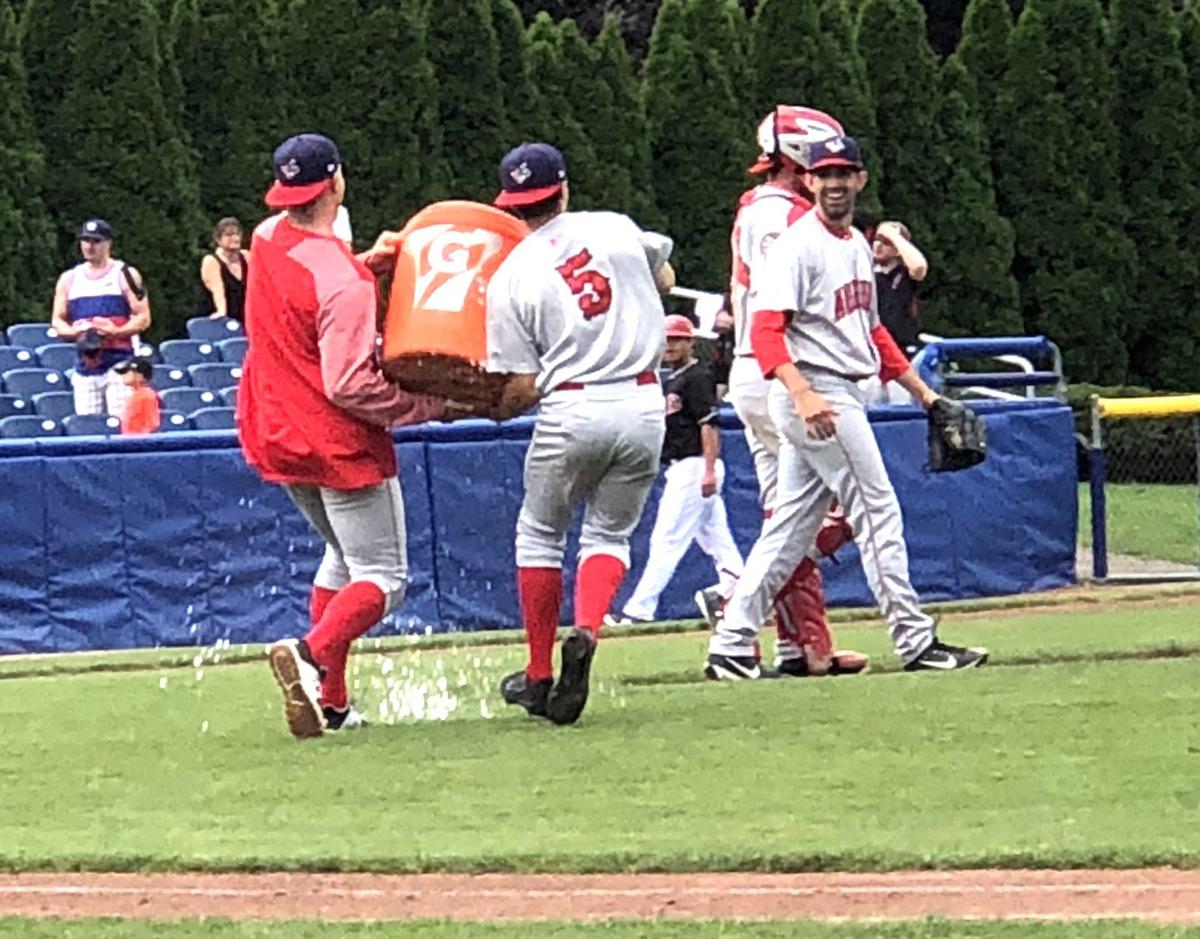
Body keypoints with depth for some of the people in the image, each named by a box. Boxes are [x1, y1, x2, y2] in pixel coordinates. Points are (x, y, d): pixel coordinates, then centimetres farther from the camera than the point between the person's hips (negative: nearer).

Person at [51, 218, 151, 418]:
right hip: (85, 369, 4)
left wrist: (117, 332, -19)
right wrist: (74, 331, -7)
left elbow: (143, 318, -2)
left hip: (120, 363, -4)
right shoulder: (69, 279, 14)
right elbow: (57, 321, 15)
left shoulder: (125, 275, 3)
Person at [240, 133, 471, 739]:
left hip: (276, 436, 8)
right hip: (339, 443, -8)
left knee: (343, 557, 24)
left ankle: (331, 702, 17)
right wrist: (432, 406, -20)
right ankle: (312, 654, -29)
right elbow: (350, 386, -27)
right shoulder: (342, 283, -24)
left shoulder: (267, 240, 0)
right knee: (381, 578, -1)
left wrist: (370, 262, 5)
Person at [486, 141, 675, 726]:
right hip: (642, 403, 2)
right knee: (610, 533, 15)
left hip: (570, 411, -2)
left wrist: (492, 412, 16)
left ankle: (538, 675, 17)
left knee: (539, 534, 17)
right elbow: (664, 278, 26)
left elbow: (523, 387, -4)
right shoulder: (617, 229, 4)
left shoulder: (511, 277, -3)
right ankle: (586, 632, -13)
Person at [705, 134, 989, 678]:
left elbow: (871, 332, 27)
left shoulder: (857, 246, 17)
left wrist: (922, 391, 25)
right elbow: (766, 331, -21)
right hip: (812, 395, -9)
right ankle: (914, 641, -2)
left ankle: (732, 647, 9)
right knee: (878, 512, -6)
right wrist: (803, 394, -34)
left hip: (840, 397, 9)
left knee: (792, 526, 8)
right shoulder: (797, 246, -11)